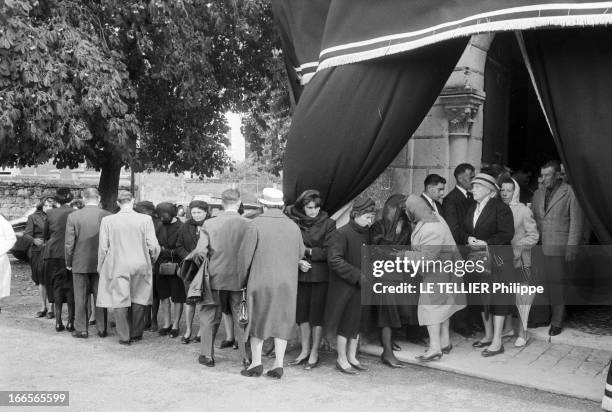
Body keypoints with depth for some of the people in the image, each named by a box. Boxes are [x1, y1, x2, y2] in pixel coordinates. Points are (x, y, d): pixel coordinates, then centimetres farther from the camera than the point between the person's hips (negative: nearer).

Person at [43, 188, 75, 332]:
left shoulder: (50, 214, 0)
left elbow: (45, 235, 9)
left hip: (53, 254, 2)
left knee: (56, 286, 10)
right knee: (71, 287, 6)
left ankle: (58, 322, 12)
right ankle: (71, 321, 6)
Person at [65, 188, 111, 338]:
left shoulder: (73, 216, -5)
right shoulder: (107, 216, -6)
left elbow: (69, 243, -4)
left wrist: (68, 262, 8)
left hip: (80, 264, -1)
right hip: (101, 264, 1)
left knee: (80, 298, 9)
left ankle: (81, 329, 13)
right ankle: (102, 329, 14)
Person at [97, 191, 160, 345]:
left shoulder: (107, 220, -5)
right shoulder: (145, 220, -6)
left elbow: (103, 247, -1)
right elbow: (153, 245, -5)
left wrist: (100, 267, 11)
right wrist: (152, 260, 14)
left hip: (117, 267, -1)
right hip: (140, 265, 1)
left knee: (120, 300, 7)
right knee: (139, 300, 14)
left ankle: (124, 336, 12)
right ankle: (136, 333, 25)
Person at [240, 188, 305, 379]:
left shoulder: (257, 224, -10)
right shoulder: (293, 226, 2)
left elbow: (246, 253, -8)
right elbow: (300, 253, 11)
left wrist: (242, 275, 7)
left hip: (261, 279, -3)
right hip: (287, 282, 3)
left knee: (257, 319, 10)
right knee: (282, 321, 10)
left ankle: (256, 363, 11)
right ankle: (278, 365, 10)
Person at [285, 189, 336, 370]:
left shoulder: (328, 224, -3)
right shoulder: (294, 221, 2)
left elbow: (328, 252, -6)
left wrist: (308, 251, -12)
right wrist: (298, 261, -13)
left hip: (320, 275, -3)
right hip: (300, 274, 3)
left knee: (317, 314, 1)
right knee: (302, 312, 9)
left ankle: (314, 353, 14)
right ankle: (304, 350, 23)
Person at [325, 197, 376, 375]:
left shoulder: (366, 234, 7)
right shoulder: (341, 233, -16)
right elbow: (334, 260, -23)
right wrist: (358, 275, -22)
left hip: (361, 287, 7)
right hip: (344, 287, -7)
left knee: (357, 323, 15)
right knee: (345, 324, 4)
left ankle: (352, 357, 29)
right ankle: (342, 359, 19)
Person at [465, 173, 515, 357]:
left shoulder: (500, 207, -9)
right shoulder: (472, 209, 14)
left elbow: (507, 234, -14)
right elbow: (467, 231, 18)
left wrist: (486, 243, -18)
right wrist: (470, 239, -4)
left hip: (497, 259, -7)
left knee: (497, 298, -4)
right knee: (482, 298, 12)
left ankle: (497, 342, 1)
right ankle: (488, 335, 25)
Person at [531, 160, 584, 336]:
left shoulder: (570, 193, -1)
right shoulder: (538, 193, 15)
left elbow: (577, 222, -4)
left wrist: (572, 247, -9)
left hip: (558, 248, -4)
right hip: (539, 247, 4)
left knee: (556, 286, -2)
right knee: (544, 285, 1)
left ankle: (557, 322, 10)